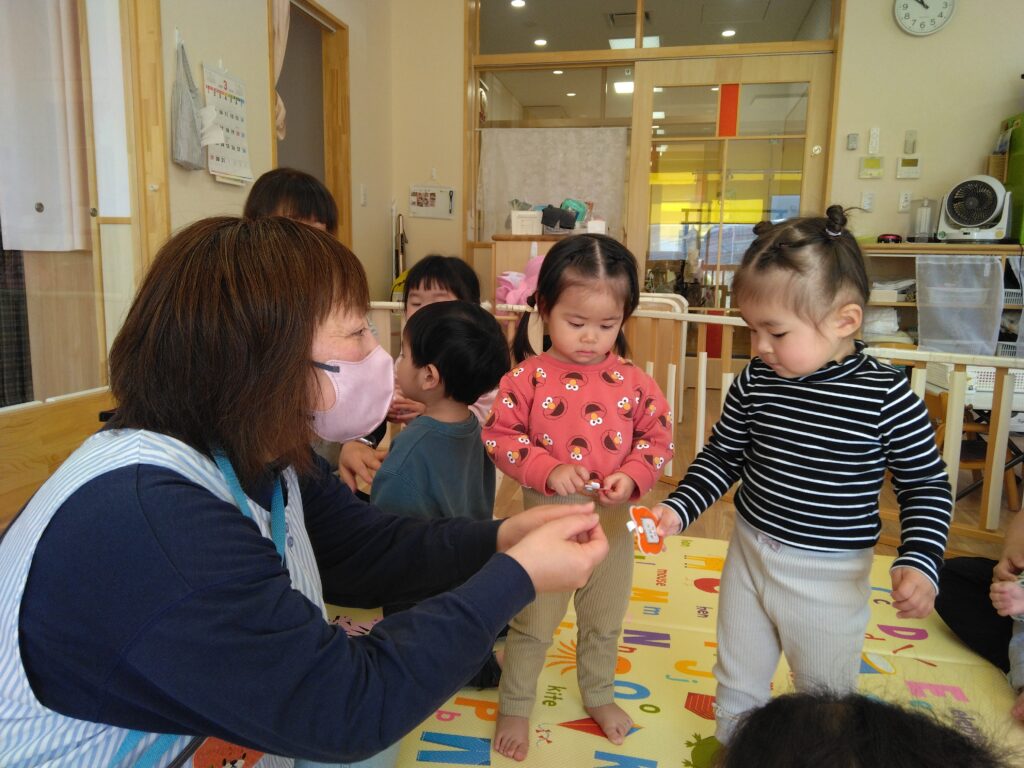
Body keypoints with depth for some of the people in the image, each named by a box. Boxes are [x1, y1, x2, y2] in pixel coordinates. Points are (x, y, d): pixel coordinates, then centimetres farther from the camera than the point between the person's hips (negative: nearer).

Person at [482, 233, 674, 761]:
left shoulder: (633, 382, -6)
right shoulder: (527, 377, -14)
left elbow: (658, 437, 0)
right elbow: (498, 435, -11)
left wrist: (632, 476, -17)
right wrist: (548, 470, -24)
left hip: (613, 522, 3)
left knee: (604, 623, 25)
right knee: (531, 626, 16)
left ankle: (598, 694, 52)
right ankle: (514, 707, 41)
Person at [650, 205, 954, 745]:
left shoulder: (886, 397, -18)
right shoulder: (755, 383, -10)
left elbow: (926, 486, -7)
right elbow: (720, 459, 1)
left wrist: (918, 560, -19)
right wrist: (678, 510, -10)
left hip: (831, 578, -3)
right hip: (748, 558, 4)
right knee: (737, 685, 23)